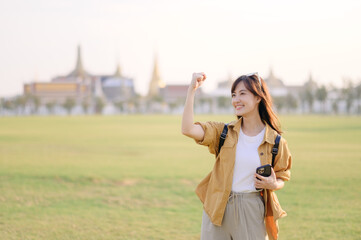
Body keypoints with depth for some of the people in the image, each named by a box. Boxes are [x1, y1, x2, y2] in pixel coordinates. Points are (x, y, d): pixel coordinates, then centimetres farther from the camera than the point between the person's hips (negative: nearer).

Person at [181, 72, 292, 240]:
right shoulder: (223, 132, 3)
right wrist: (192, 90, -14)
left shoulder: (275, 142, 1)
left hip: (252, 212, -1)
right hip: (218, 209, 1)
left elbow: (281, 179, 12)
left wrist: (273, 185, -12)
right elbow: (187, 129, -12)